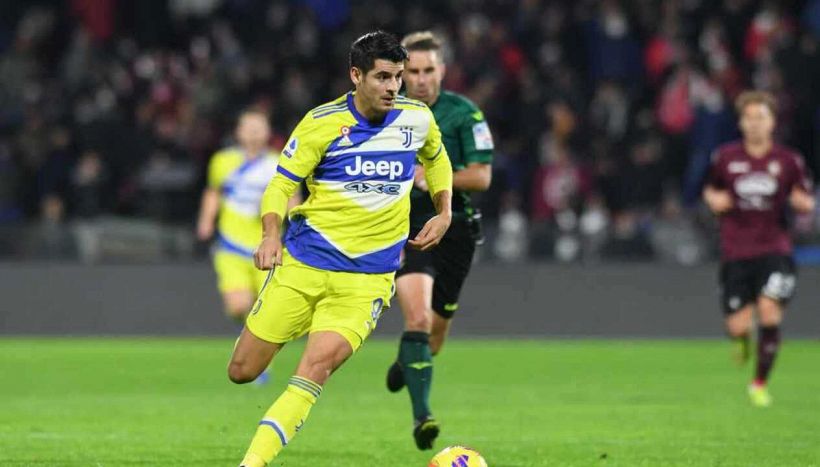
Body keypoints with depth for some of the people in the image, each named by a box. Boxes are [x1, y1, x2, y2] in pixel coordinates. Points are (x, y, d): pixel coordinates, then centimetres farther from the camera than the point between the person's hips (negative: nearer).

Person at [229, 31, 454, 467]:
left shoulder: (417, 118, 2)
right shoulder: (322, 122, -7)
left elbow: (436, 158, 25)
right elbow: (281, 184, -4)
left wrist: (444, 213, 12)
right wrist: (271, 236, -22)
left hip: (368, 278, 0)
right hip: (302, 264, 0)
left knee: (317, 366, -22)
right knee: (242, 371, 2)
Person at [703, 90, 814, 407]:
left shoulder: (789, 161, 2)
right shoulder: (725, 158, 4)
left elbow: (807, 203, 8)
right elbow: (710, 191, 20)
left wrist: (802, 202, -15)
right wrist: (714, 200, -3)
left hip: (775, 250, -1)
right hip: (736, 252, 1)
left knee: (770, 312, -17)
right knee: (738, 326, -7)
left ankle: (760, 384, 1)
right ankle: (743, 339, 35)